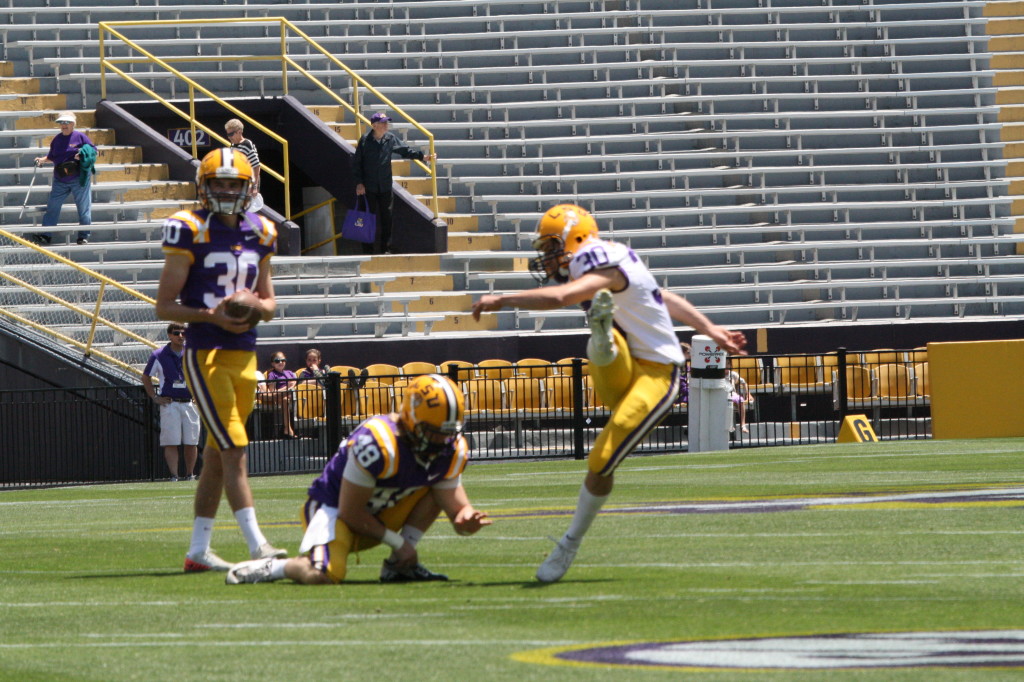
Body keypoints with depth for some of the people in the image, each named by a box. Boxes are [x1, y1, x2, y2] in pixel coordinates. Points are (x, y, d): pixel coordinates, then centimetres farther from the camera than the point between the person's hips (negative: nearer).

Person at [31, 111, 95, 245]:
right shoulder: (56, 140, 11)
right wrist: (42, 160, 2)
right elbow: (51, 157, 20)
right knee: (52, 207, 1)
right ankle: (45, 235, 4)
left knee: (83, 207, 1)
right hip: (60, 181, 4)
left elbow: (93, 151, -2)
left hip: (79, 179, -4)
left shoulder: (80, 136, -2)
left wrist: (83, 155, -20)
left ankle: (84, 236, 10)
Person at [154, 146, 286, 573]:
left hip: (244, 356, 6)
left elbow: (270, 304, 20)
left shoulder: (259, 234, 11)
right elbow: (165, 306, -7)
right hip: (205, 356, -6)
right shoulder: (191, 232, -7)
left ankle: (198, 550, 17)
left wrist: (256, 305, -4)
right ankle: (257, 546, -17)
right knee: (234, 450, -13)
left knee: (217, 455, 11)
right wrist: (211, 316, -21)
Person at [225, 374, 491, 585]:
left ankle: (399, 566, -6)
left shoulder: (452, 448, -9)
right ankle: (270, 568, -3)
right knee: (323, 576, -34)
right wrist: (397, 542, -15)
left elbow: (455, 505, -7)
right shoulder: (377, 443, -30)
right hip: (335, 508, -7)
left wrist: (465, 518, -32)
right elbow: (350, 512, -22)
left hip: (380, 515, 7)